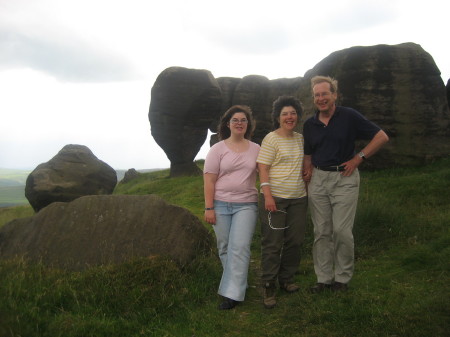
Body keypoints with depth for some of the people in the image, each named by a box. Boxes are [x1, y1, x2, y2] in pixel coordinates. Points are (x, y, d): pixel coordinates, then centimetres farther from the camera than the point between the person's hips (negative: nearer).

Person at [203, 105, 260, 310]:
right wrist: (209, 208, -7)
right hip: (221, 205, 0)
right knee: (225, 248, 6)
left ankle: (232, 293, -6)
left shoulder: (256, 149, 8)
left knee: (240, 248, -10)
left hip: (246, 205, 0)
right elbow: (209, 180, -2)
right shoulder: (218, 149, 2)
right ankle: (237, 284, 24)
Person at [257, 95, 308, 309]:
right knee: (273, 243, -2)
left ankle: (286, 279, 27)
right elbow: (262, 169, -12)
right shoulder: (271, 139, -7)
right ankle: (269, 287, 9)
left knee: (295, 241, 10)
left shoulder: (300, 139, 12)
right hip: (275, 198, -6)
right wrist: (267, 196, -19)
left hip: (298, 198, 6)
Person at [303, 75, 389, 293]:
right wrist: (308, 176, 7)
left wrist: (358, 159, -7)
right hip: (318, 179, 4)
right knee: (321, 232, 6)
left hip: (344, 179, -4)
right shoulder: (309, 124, 8)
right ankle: (323, 278, 17)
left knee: (342, 230, -5)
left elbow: (381, 137, -2)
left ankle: (342, 278, 13)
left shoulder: (349, 116, -5)